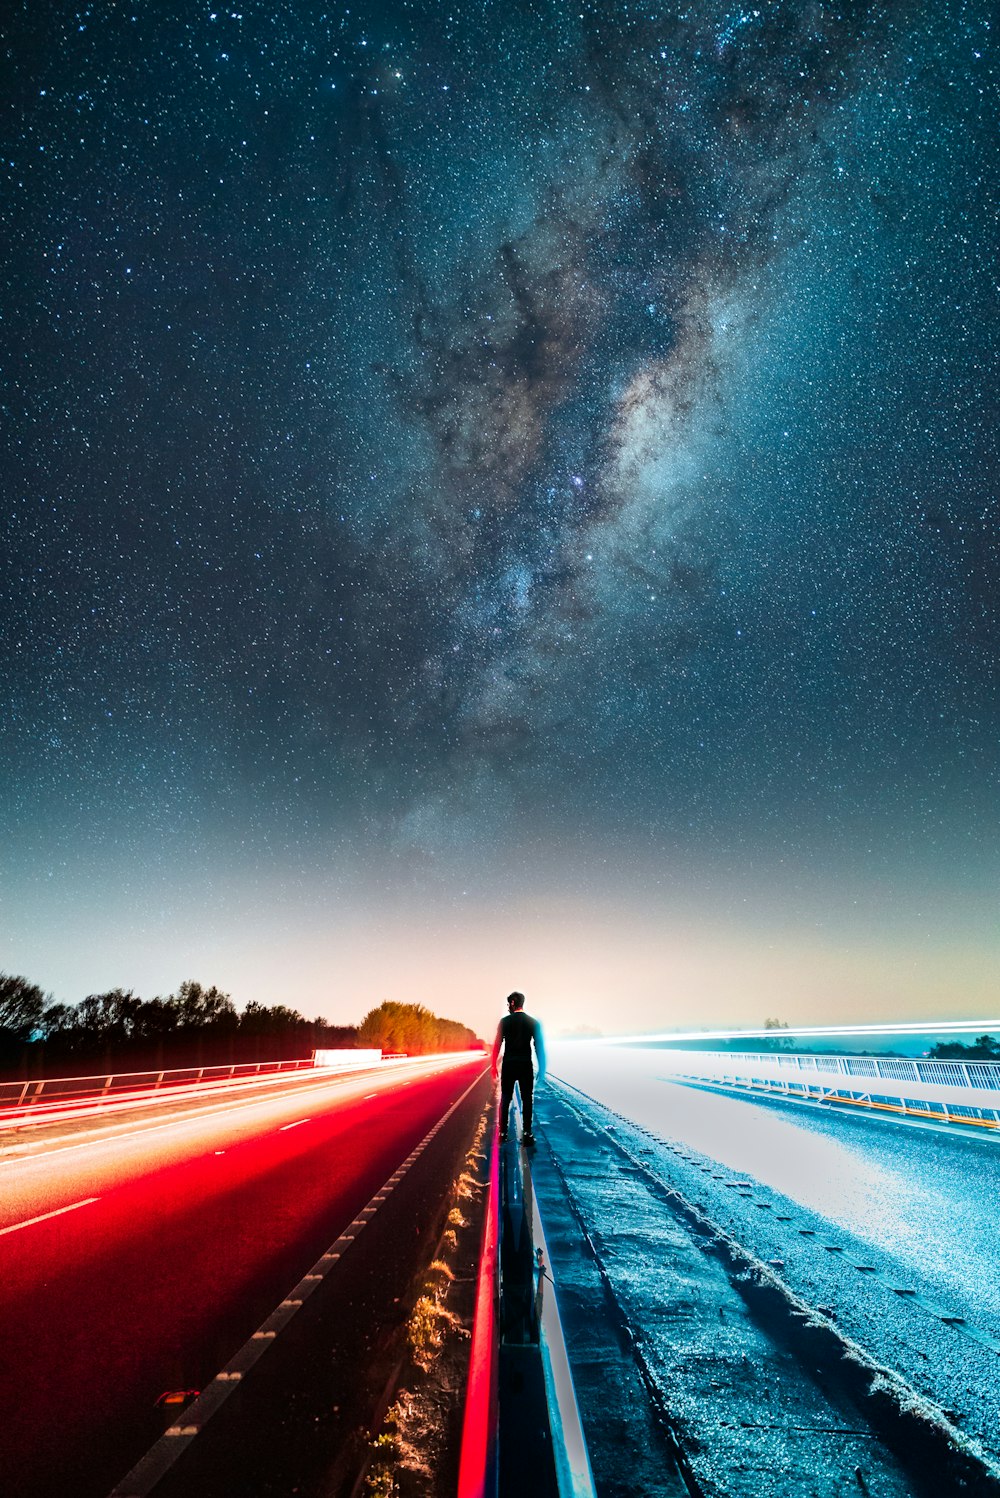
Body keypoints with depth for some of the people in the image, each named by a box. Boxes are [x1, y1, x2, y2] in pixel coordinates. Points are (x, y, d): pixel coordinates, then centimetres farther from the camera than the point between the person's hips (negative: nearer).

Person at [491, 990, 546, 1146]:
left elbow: (497, 1044, -4)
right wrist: (541, 1068, 6)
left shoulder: (505, 1021, -2)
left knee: (505, 1098, 10)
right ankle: (527, 1133, 2)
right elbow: (539, 1046, 1)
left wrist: (493, 1065, 1)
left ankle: (503, 1132, 11)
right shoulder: (533, 1022, 2)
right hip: (526, 1065, 0)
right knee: (526, 1099, 7)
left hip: (509, 1064, 0)